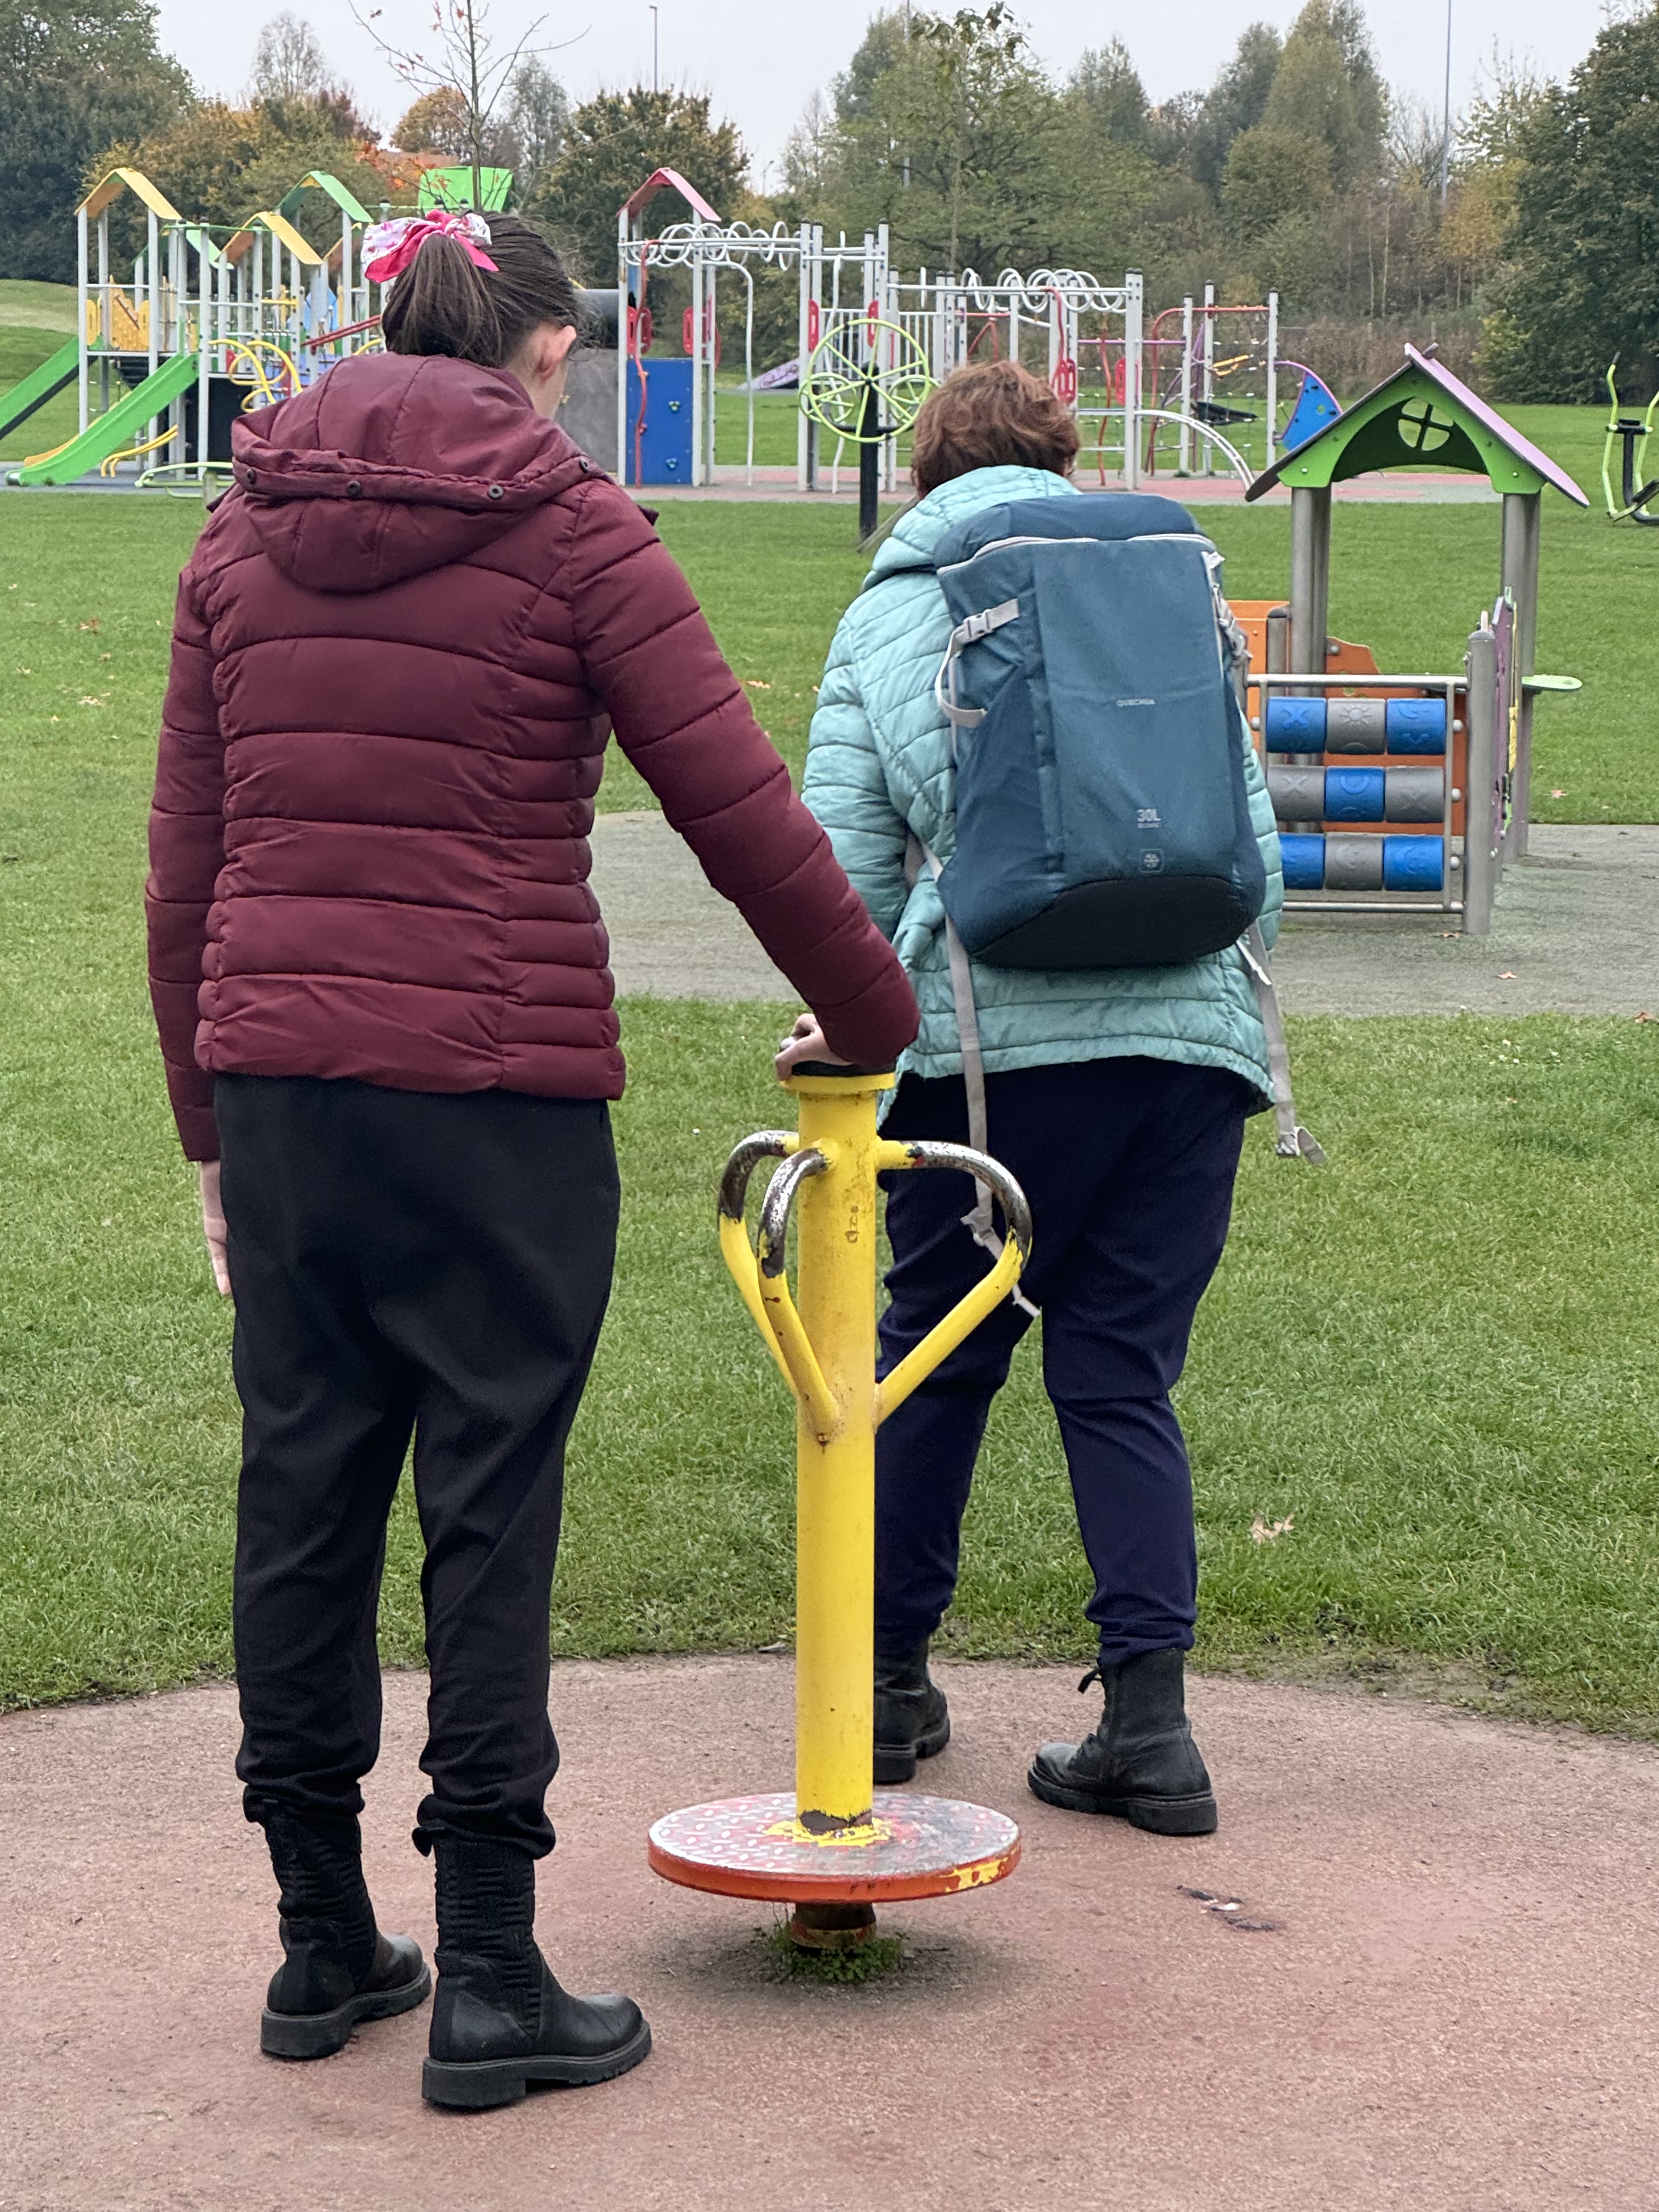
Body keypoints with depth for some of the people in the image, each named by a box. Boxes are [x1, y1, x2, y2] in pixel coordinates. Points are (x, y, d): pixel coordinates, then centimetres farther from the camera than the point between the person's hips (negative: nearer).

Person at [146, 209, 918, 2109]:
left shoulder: (245, 531, 11)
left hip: (277, 1073, 5)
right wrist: (874, 1017, 11)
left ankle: (322, 1947, 21)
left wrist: (213, 1125, 18)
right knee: (487, 1506, 1)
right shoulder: (568, 529, -2)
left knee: (302, 1488, 11)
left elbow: (185, 865, 11)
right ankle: (488, 1980, 6)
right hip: (501, 1090, -4)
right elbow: (743, 816, -3)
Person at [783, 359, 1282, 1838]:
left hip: (995, 1038, -2)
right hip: (1190, 1027, 2)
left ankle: (886, 1683, 24)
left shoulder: (886, 618, 10)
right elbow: (1256, 857, 13)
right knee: (1124, 1378, 7)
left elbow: (843, 868, 2)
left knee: (937, 1359, 13)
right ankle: (1150, 1725, 1)